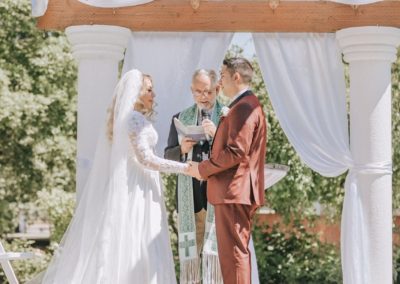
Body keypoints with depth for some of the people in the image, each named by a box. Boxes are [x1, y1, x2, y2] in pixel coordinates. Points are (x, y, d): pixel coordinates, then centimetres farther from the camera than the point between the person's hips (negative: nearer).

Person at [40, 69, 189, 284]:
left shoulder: (121, 119, 16)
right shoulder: (136, 118, -12)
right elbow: (146, 159, -18)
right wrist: (184, 168, -16)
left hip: (125, 187, 9)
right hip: (136, 190, -9)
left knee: (117, 246, 5)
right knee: (136, 249, -9)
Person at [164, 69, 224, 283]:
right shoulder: (180, 118, 14)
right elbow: (168, 156, 15)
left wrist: (217, 135, -18)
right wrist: (181, 150, -6)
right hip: (190, 195, 3)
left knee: (215, 253, -7)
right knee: (189, 254, 5)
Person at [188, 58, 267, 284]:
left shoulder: (244, 108, -15)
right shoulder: (249, 105, 20)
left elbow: (237, 152, -22)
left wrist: (203, 169, -13)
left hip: (233, 191, -11)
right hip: (241, 192, 11)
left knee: (234, 253, -9)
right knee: (239, 252, 15)